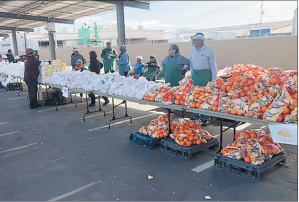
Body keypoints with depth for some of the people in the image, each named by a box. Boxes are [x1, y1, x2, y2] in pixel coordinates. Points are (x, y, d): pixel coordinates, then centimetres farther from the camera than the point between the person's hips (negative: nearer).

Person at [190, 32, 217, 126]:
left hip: (205, 74, -5)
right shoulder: (192, 51, 10)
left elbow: (213, 65, -6)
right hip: (195, 74, 5)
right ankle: (195, 117, 20)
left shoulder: (208, 50, -7)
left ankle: (206, 118, 9)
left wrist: (213, 80, -9)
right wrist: (191, 77, 14)